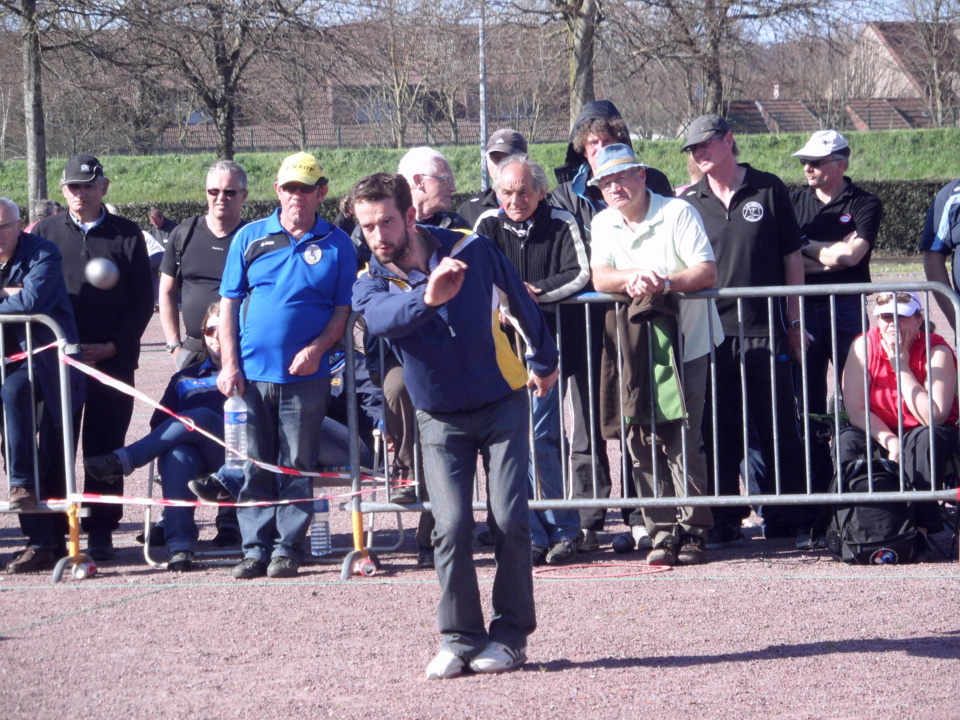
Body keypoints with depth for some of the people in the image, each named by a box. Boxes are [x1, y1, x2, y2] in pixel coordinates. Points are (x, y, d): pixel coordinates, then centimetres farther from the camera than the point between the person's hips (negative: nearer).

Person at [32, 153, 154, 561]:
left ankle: (100, 531, 7)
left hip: (112, 360, -1)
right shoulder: (45, 233, 9)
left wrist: (113, 346, -6)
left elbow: (143, 301, 5)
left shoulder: (127, 236, 7)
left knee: (104, 448, 1)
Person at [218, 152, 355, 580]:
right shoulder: (249, 239, 7)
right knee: (255, 465, 4)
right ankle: (255, 547, 10)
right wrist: (229, 364, -1)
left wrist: (317, 348, -13)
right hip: (252, 372, 1)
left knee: (297, 465, 2)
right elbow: (228, 304, 8)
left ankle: (288, 548, 9)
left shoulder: (336, 245, 4)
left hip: (306, 375, -1)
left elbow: (344, 309, 4)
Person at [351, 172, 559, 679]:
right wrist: (425, 298, -56)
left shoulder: (471, 250, -11)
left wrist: (543, 361, 21)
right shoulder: (371, 282, -10)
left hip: (502, 404, -1)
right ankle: (459, 637, 1)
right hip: (441, 418, 1)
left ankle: (509, 635, 4)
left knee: (510, 521, -7)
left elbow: (520, 301, 7)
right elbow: (382, 318, -35)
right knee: (451, 528, -10)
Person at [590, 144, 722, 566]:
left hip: (687, 345, -4)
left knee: (683, 443, -9)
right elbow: (599, 279, -5)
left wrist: (665, 283, -30)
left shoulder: (678, 214, -6)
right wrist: (633, 278, -24)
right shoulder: (603, 225, 8)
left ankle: (692, 533, -3)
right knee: (642, 443, -3)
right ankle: (662, 534, 1)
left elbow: (708, 272, -14)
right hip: (634, 350, 4)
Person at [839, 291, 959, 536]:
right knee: (848, 440, -27)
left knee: (926, 440, -35)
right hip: (879, 434, 2)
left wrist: (901, 366, -26)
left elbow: (933, 417, -27)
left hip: (921, 435, -2)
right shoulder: (864, 346, -9)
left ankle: (921, 526, -31)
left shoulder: (937, 352, -17)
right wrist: (890, 441, -28)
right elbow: (855, 410, -12)